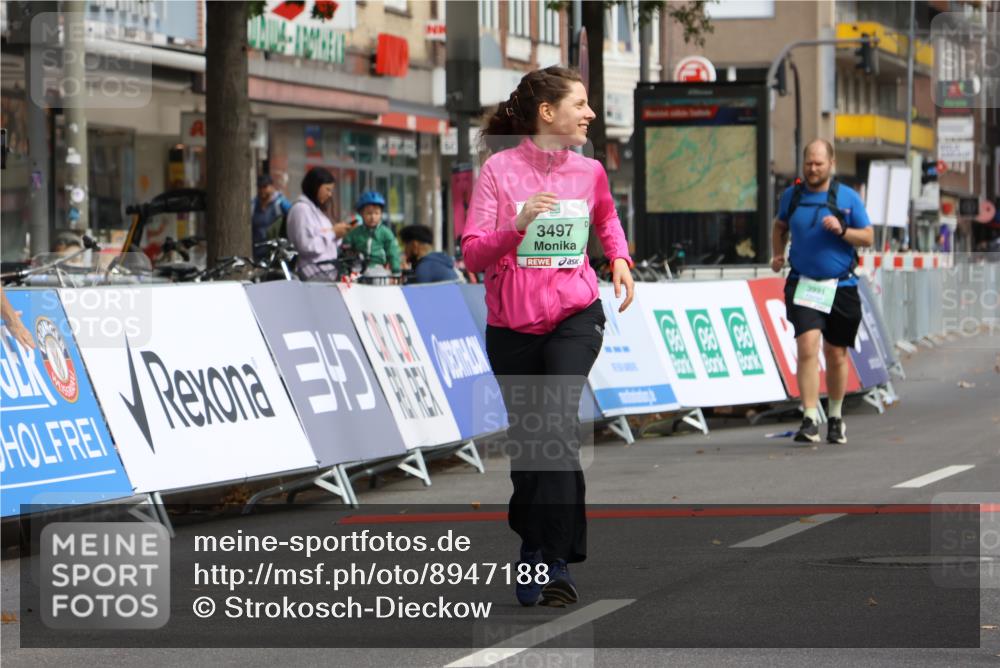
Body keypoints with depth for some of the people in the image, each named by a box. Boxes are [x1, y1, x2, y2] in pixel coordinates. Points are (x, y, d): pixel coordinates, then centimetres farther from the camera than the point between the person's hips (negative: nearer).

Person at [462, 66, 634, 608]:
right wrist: (516, 226, -25)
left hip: (575, 315, 0)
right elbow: (473, 254, -9)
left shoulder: (589, 172, 4)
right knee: (526, 438, 8)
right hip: (512, 324, 0)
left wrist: (620, 258, 11)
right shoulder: (499, 170, -6)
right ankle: (531, 549, 31)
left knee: (559, 426, -20)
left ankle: (557, 560, -22)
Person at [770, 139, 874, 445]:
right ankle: (810, 420, -21)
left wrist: (842, 230, -16)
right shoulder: (791, 196, 5)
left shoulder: (848, 198, -1)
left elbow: (868, 237, 1)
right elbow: (780, 226, 24)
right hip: (803, 285, 0)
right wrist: (777, 254, 9)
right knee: (807, 348, -19)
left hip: (840, 287, 0)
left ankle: (835, 417, 31)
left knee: (836, 355, 10)